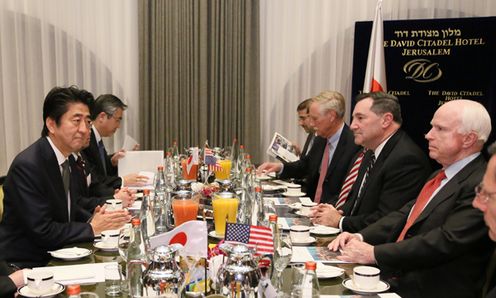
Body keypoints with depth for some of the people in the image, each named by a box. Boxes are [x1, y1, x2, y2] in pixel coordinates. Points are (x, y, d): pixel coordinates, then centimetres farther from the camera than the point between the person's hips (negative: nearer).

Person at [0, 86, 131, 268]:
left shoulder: (65, 156, 4)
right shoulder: (27, 166, -20)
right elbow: (41, 231, -21)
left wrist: (92, 219, -3)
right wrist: (92, 228, -14)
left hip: (54, 257, 8)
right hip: (24, 265, -8)